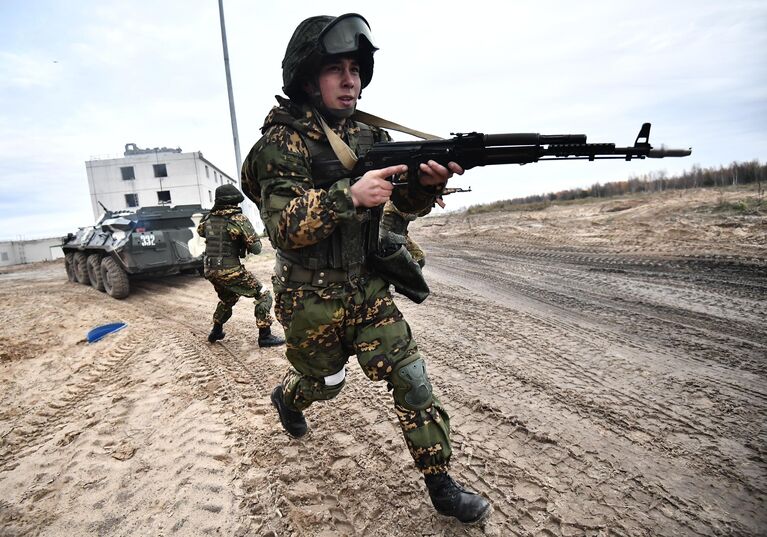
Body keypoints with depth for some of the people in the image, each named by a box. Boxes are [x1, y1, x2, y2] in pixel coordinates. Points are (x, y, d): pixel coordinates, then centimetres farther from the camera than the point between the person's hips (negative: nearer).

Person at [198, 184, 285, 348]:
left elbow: (200, 231, 31)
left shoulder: (209, 218, 7)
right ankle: (265, 336, 0)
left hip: (210, 271, 7)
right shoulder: (239, 219, -11)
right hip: (230, 271, -7)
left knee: (228, 298, 32)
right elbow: (256, 248, -9)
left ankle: (216, 331, 38)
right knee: (264, 296, 3)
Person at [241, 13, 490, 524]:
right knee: (324, 382, 18)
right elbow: (285, 226, -23)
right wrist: (349, 195, -38)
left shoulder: (369, 134, 3)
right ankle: (286, 397, 55)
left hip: (368, 289, 4)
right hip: (311, 299, -4)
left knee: (411, 377, -1)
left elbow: (406, 200, -1)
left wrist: (430, 179, -24)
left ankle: (441, 483, 16)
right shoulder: (282, 141, -13)